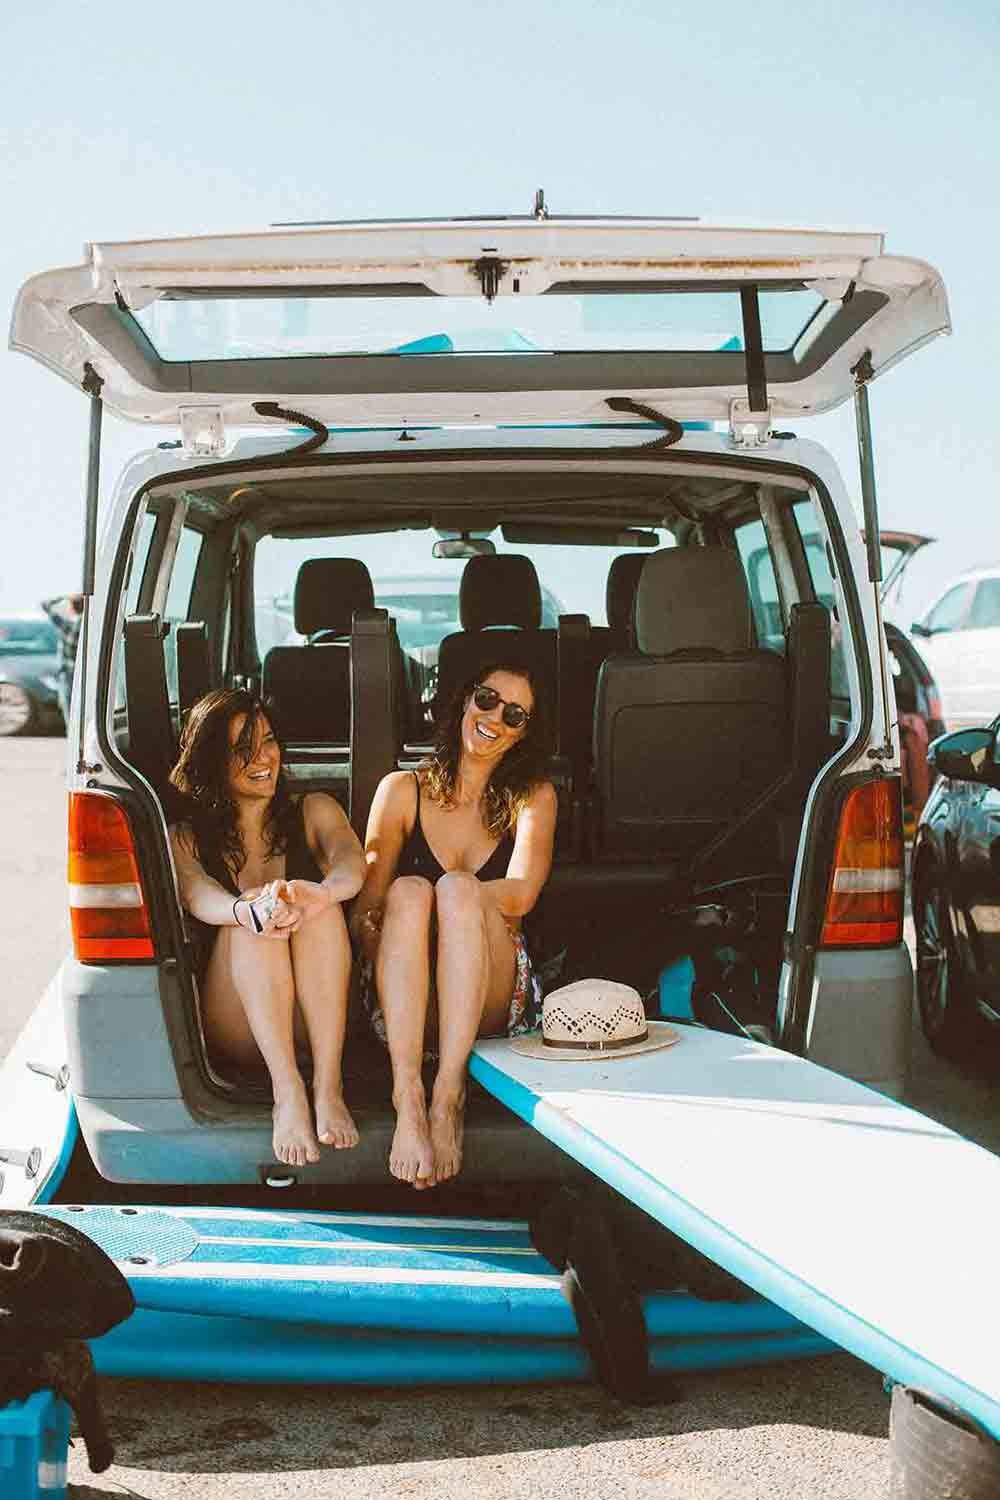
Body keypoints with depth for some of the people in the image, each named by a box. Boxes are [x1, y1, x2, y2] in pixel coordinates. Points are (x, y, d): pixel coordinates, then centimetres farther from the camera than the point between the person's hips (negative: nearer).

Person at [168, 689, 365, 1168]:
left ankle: (328, 1085, -33)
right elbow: (197, 894, -16)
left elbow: (351, 858, -12)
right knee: (252, 918, -28)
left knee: (319, 907, -26)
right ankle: (287, 1093, -38)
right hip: (236, 1031, 0)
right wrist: (242, 910, -42)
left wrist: (325, 891, -39)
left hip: (319, 1018, 1)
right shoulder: (187, 834, 7)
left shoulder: (312, 812, 11)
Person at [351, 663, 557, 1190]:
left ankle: (449, 1094, -38)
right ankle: (408, 1098, -42)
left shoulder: (533, 797, 10)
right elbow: (363, 913, 1)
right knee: (409, 890, -29)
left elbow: (520, 895, -9)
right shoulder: (403, 790, 10)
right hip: (401, 1004, 1)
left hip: (492, 1004, 0)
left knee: (458, 887, -28)